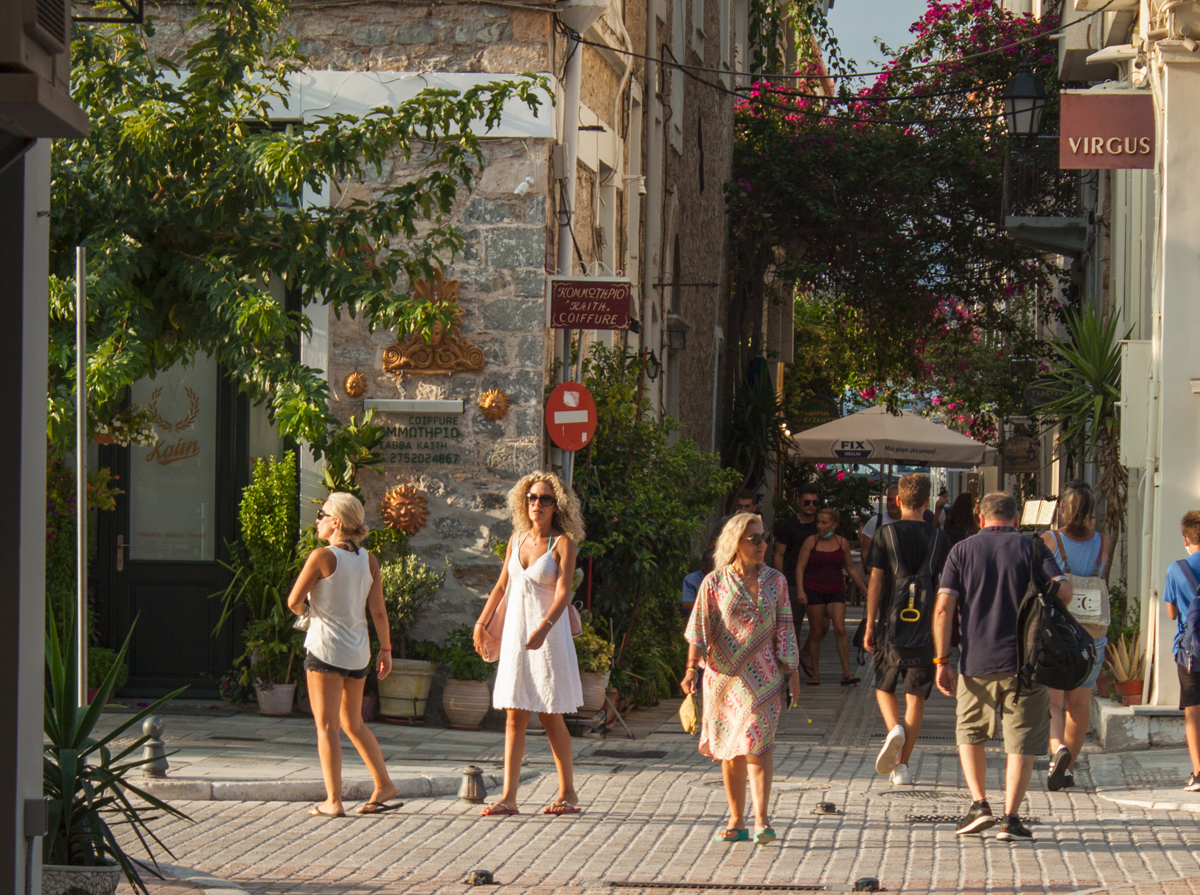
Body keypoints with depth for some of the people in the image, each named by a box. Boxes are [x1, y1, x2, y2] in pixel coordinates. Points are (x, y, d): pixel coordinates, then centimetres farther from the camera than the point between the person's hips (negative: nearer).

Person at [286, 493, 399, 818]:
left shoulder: (322, 557, -12)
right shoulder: (369, 561, 4)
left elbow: (294, 601, -8)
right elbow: (378, 611, 6)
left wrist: (301, 612, 14)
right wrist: (386, 649, 13)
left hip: (326, 648, -6)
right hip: (358, 651, 6)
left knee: (327, 726, -1)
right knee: (353, 723, 21)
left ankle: (333, 801, -3)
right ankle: (384, 786, 21)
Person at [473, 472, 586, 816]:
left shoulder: (563, 543, -8)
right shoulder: (517, 538, 8)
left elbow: (562, 593, -18)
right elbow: (502, 585, 20)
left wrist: (543, 628, -32)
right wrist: (482, 622, 19)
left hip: (548, 636, -5)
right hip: (515, 633, 5)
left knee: (551, 717, 0)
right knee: (515, 716, 0)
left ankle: (568, 793, 13)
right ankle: (508, 797, -3)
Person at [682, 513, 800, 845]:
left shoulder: (775, 581, 6)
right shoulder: (715, 583, 1)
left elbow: (785, 629, 10)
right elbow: (699, 628, -3)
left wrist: (792, 673, 7)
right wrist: (691, 669, -14)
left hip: (762, 677, 0)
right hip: (724, 677, 0)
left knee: (757, 744, -13)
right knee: (729, 750, 5)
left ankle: (761, 820, -16)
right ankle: (736, 822, 13)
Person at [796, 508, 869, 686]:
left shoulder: (843, 543, 5)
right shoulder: (811, 542, -2)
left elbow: (851, 569, 15)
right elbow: (800, 567, -4)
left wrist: (865, 589, 16)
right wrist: (800, 590, -16)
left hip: (836, 591, 1)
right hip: (814, 590, -1)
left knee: (840, 629, -11)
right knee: (816, 632, 2)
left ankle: (846, 673, -11)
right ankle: (815, 673, 14)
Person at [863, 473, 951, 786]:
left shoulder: (886, 535, -3)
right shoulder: (939, 538, 2)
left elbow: (876, 582, -5)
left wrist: (870, 625, 2)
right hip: (925, 626, 1)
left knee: (884, 686, 16)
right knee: (916, 695, 6)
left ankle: (894, 728, -14)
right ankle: (902, 766, 3)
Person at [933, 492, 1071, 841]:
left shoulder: (962, 550, 5)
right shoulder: (1031, 548, 3)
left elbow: (943, 608, -3)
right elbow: (1062, 591, -11)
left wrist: (941, 661, -1)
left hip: (976, 661, 1)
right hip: (1024, 661, -1)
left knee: (970, 734, 19)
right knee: (1022, 742, 5)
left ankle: (979, 804, 6)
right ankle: (1011, 817, -2)